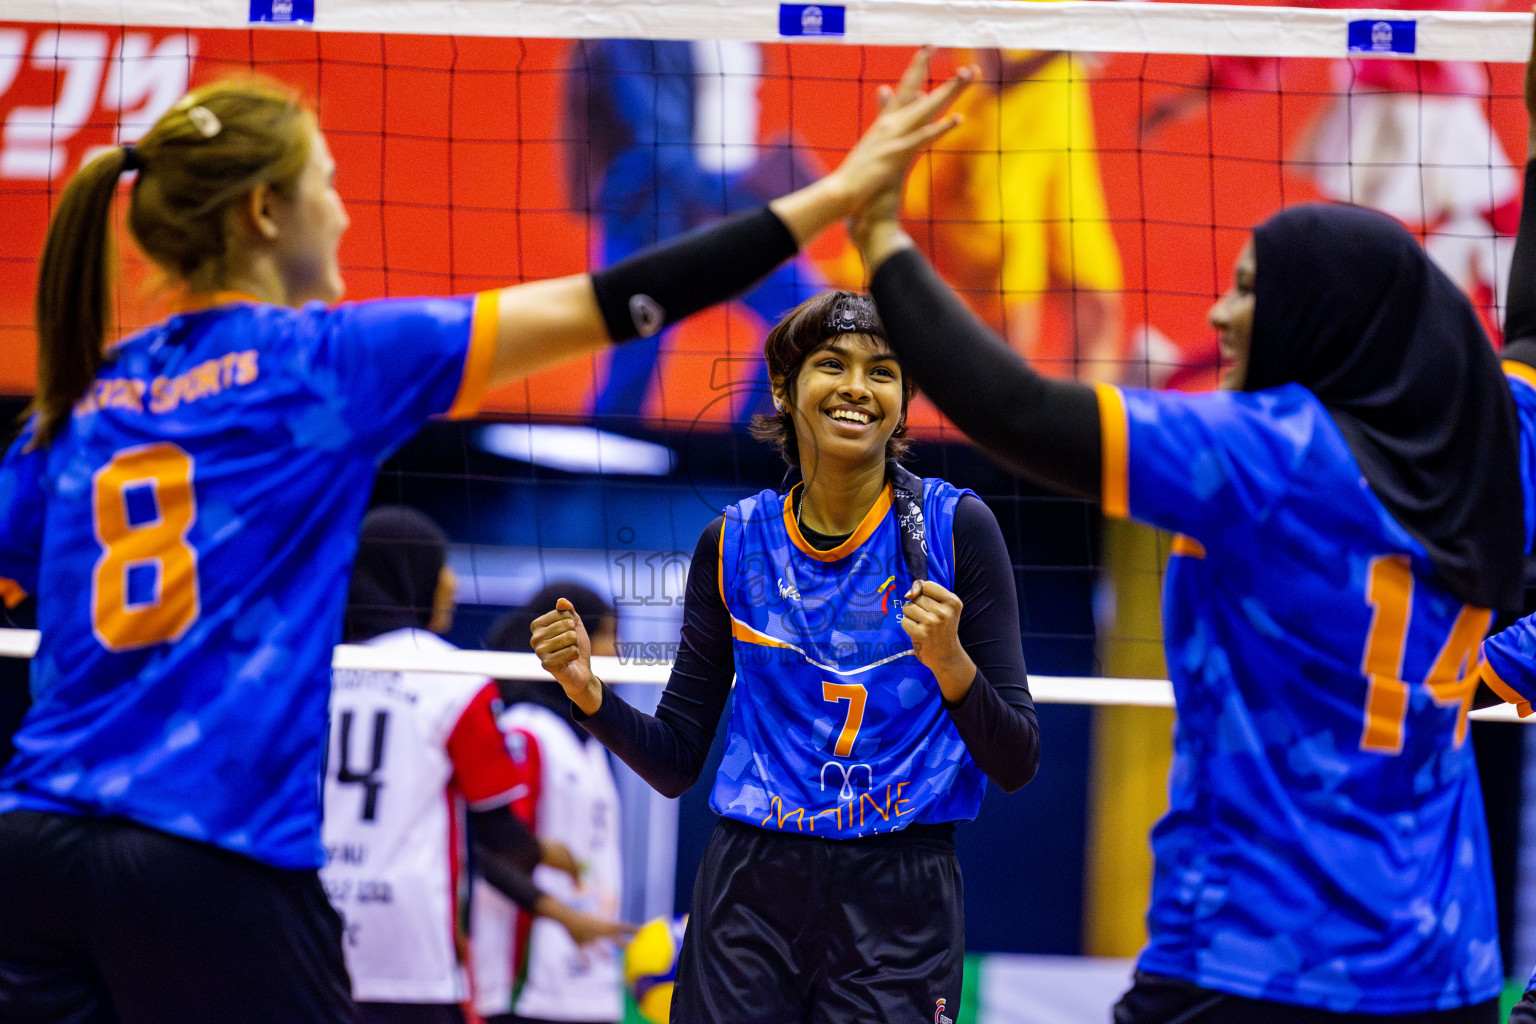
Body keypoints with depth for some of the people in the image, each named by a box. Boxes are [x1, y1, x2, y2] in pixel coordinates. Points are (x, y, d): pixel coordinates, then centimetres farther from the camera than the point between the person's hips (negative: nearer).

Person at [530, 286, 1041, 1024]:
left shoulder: (954, 528, -3)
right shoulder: (733, 542, 5)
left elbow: (1016, 766, -4)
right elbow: (675, 763, 10)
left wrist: (949, 662, -21)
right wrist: (590, 695, -7)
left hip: (896, 907, -2)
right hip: (750, 898, 2)